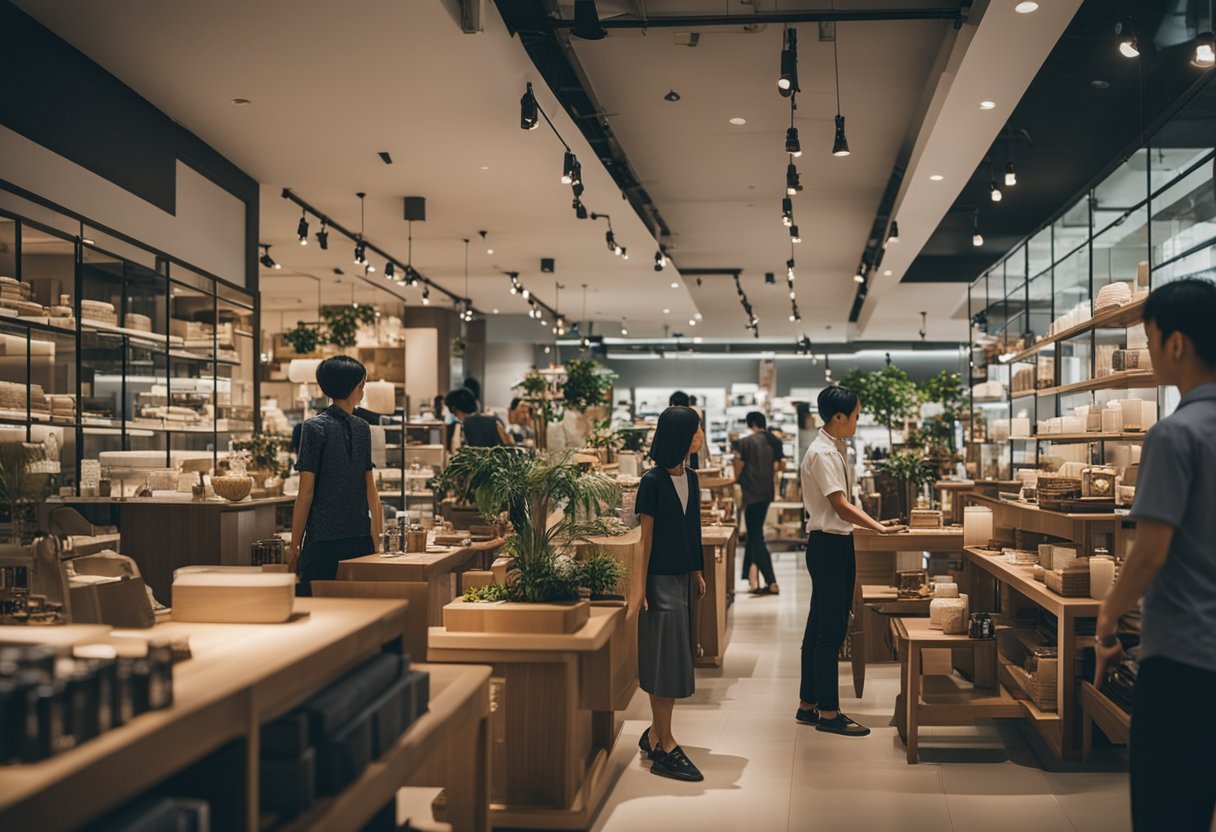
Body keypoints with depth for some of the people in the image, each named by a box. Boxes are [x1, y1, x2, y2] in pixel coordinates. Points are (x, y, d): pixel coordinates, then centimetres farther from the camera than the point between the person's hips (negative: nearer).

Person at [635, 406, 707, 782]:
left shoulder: (690, 478, 9)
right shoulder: (653, 482, -13)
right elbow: (646, 537, -12)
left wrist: (697, 573, 16)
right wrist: (641, 586, -12)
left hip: (682, 578, 8)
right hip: (661, 579, -8)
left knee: (673, 660, 12)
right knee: (666, 660, -5)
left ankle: (655, 733, 23)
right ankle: (666, 749, 0)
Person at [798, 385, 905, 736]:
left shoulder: (836, 449, 13)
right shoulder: (822, 453, -17)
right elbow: (841, 506, -22)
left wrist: (850, 548, 18)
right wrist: (880, 528, -30)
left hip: (839, 543, 10)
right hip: (827, 545, -10)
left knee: (820, 627, 14)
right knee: (831, 631, -4)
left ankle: (808, 705, 23)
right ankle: (828, 713, 4)